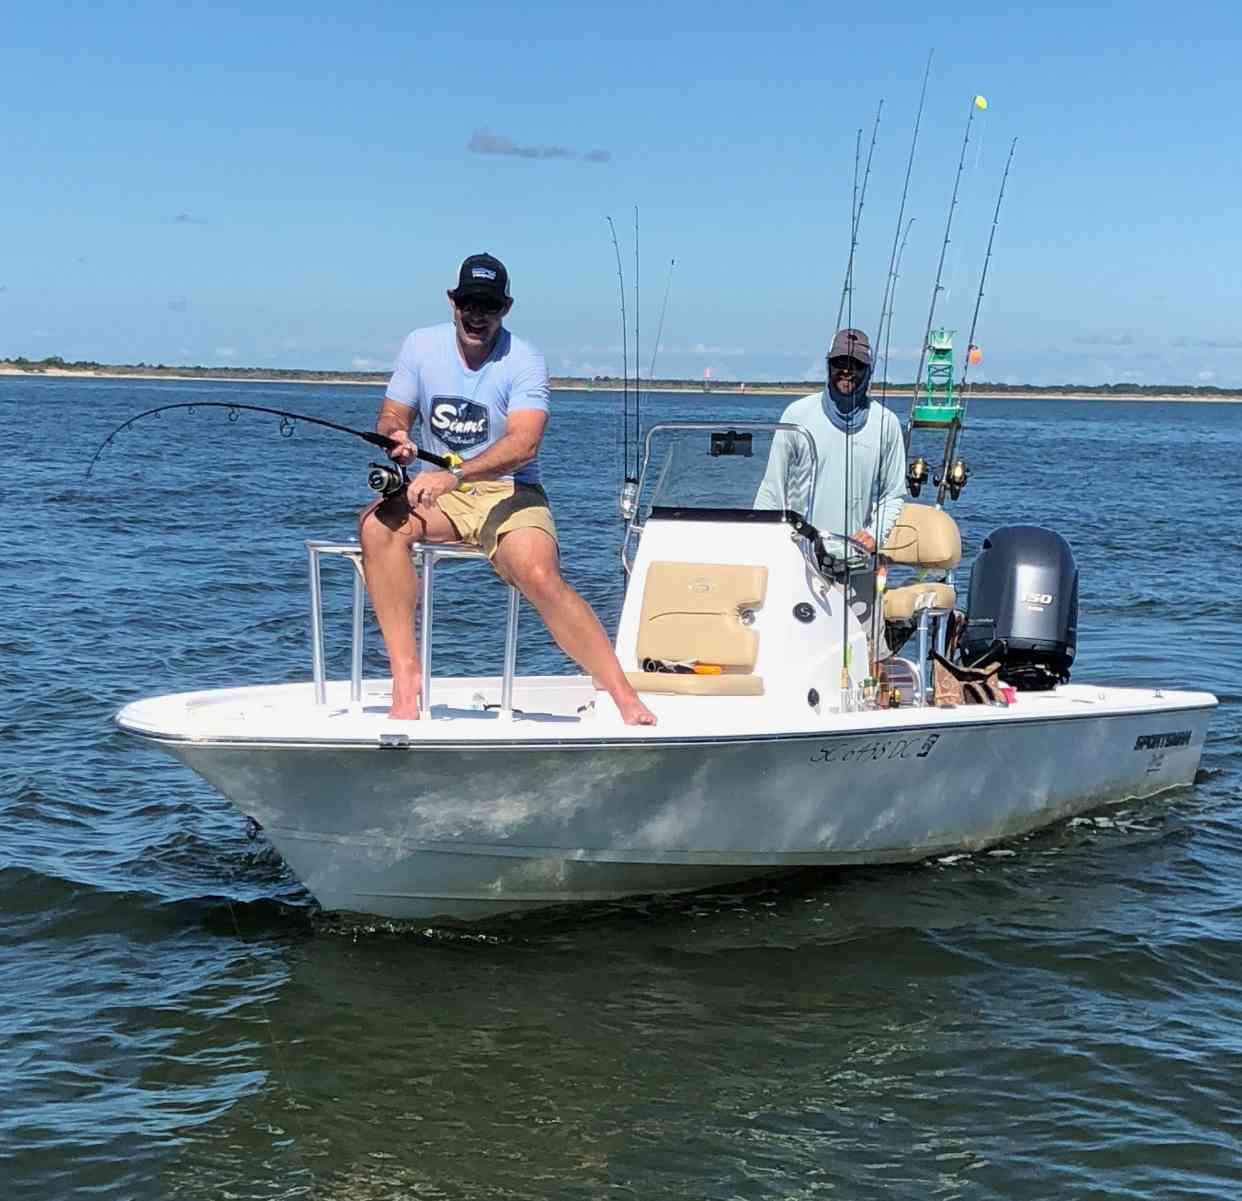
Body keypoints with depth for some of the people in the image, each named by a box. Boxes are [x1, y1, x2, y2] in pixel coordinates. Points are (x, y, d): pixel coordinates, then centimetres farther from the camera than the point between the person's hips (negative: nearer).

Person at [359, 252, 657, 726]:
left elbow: (524, 442, -23)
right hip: (438, 492, 3)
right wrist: (396, 437, -20)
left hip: (508, 492, -3)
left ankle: (626, 699, -23)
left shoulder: (524, 361, -9)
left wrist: (455, 474, -38)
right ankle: (406, 678, -27)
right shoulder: (422, 345, 4)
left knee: (541, 577, -32)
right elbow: (391, 416, 7)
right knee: (377, 524, -29)